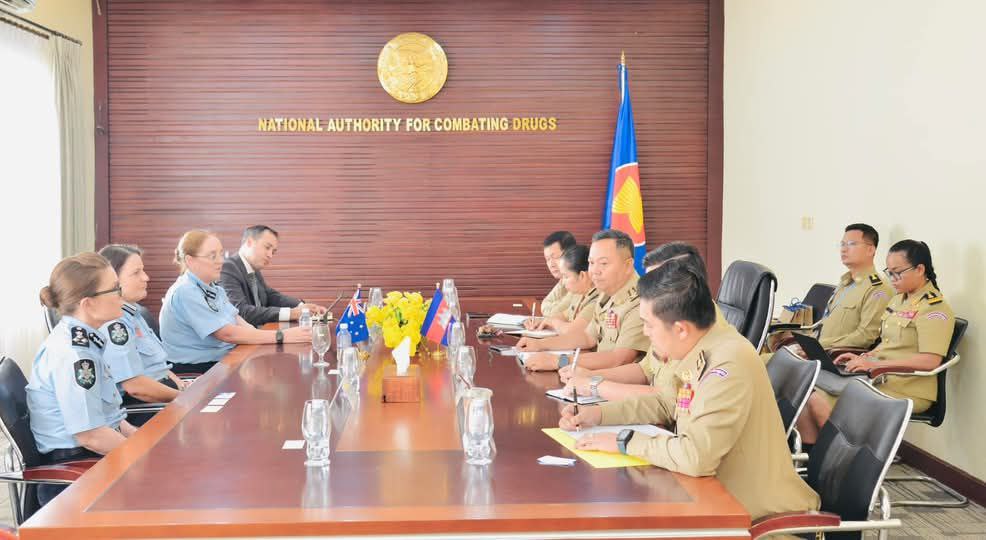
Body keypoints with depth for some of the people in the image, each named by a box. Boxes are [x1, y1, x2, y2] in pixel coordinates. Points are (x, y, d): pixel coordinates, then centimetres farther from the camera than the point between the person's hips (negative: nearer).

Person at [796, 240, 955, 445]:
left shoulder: (934, 308, -11)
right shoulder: (899, 299, 16)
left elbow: (930, 360, -22)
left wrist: (874, 364, -23)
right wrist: (863, 358, 6)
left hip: (905, 390, -9)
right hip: (881, 379, 9)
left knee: (819, 402, -22)